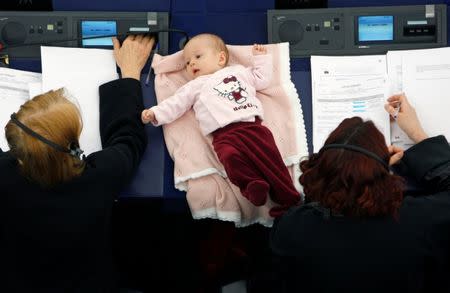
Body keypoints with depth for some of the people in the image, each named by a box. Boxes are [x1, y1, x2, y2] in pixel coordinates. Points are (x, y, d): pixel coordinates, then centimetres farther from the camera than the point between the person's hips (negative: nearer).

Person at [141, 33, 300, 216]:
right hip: (224, 134, -1)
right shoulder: (195, 86, 27)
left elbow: (262, 79, 36)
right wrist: (155, 114, 5)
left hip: (252, 124, 1)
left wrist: (261, 58, 35)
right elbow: (175, 104, 18)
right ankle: (253, 184, -38)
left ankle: (286, 195, -24)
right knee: (230, 155, -35)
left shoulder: (238, 71, 30)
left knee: (269, 152, -22)